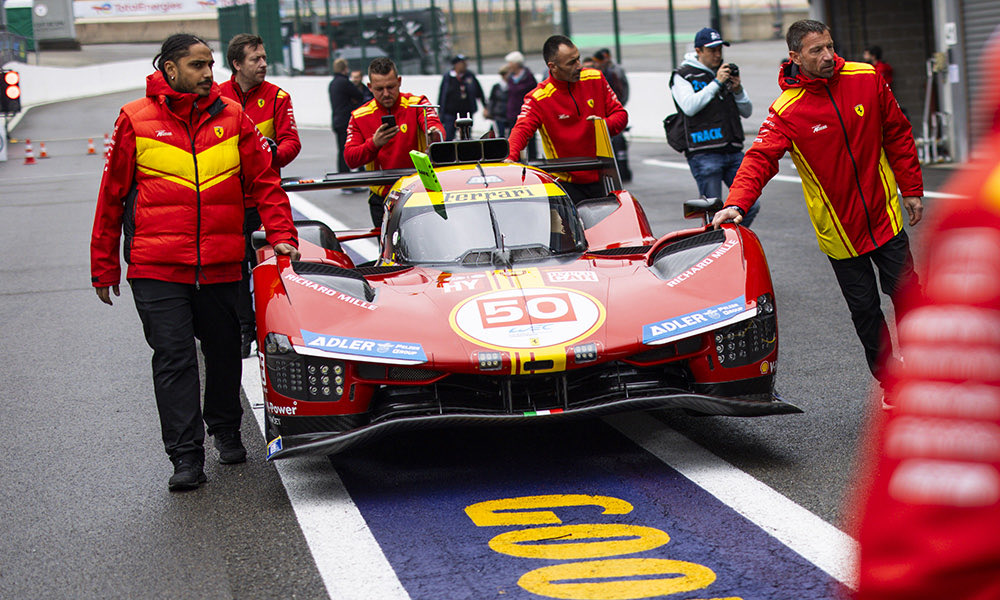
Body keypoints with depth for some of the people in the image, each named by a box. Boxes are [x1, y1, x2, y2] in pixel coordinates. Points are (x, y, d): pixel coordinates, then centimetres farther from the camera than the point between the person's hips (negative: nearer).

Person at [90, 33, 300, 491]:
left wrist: (281, 235, 0)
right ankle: (186, 457, 0)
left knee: (223, 351, 13)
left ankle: (225, 431, 35)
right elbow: (112, 196, 5)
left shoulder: (232, 117, 6)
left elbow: (264, 182, 11)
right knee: (173, 359, -4)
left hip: (221, 265, 3)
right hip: (156, 268, -2)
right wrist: (103, 266, 6)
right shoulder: (136, 120, 1)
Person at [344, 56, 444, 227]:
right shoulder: (359, 117, 5)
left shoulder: (416, 104, 1)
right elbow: (350, 159, -4)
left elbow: (434, 125, -18)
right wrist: (374, 144, -22)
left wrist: (434, 134, -43)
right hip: (382, 199, 2)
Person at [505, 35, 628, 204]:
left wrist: (606, 125, -16)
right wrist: (510, 157, -44)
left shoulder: (595, 79, 2)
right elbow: (522, 130, -23)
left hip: (602, 177, 3)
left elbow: (620, 114, 8)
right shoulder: (538, 99, -11)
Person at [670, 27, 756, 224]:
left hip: (734, 152, 5)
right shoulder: (683, 75, 4)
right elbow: (689, 106, -14)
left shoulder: (726, 72, 19)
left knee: (750, 206, 0)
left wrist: (738, 90, -1)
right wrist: (716, 83, -12)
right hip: (704, 154, -5)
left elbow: (747, 112, 18)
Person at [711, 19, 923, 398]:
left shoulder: (866, 79, -5)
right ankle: (890, 384, 22)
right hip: (838, 228, -2)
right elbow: (760, 158, -24)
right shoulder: (786, 111, -15)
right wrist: (736, 203, -41)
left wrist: (911, 189, 5)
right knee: (864, 309, 7)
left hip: (884, 216, 2)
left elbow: (897, 134, 4)